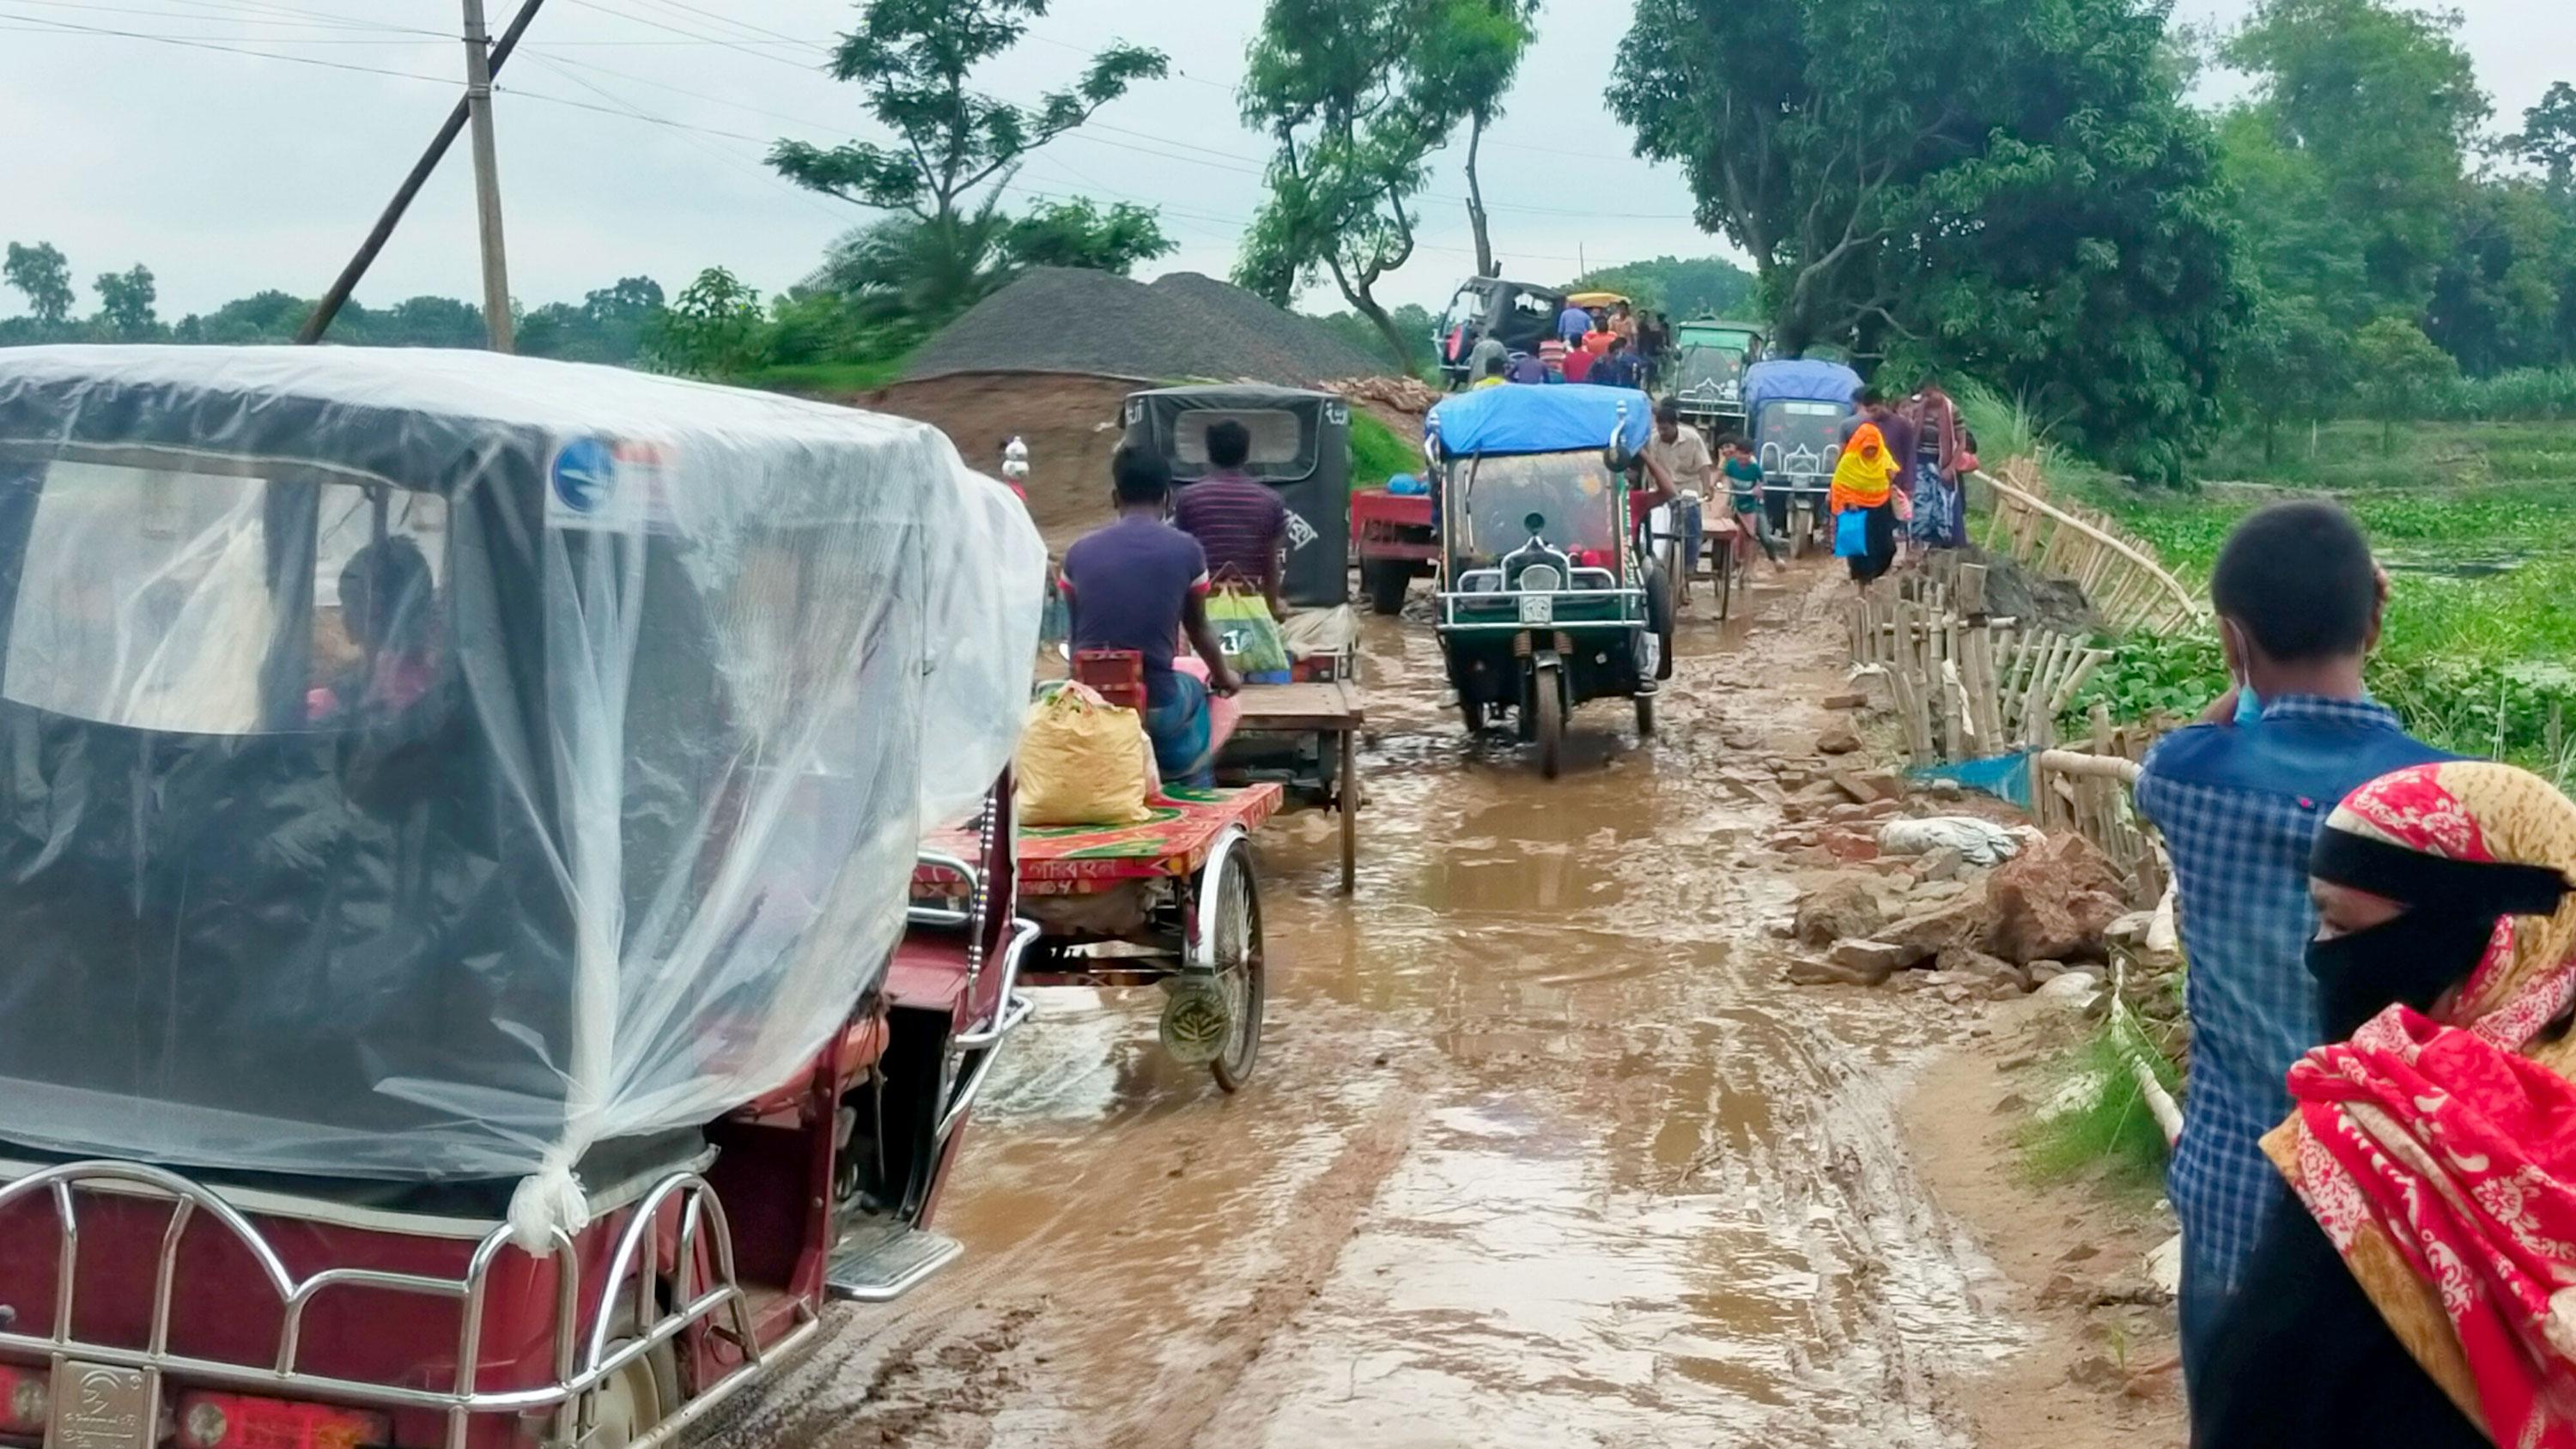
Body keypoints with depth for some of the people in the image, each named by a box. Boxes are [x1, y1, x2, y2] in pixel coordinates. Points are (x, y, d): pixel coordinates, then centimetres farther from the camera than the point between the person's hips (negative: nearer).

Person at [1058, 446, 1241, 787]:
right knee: (1194, 694, 31)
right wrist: (1223, 675, 37)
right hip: (1155, 704, -1)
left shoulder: (1080, 552, 3)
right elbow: (1198, 629, 15)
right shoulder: (1185, 549, -1)